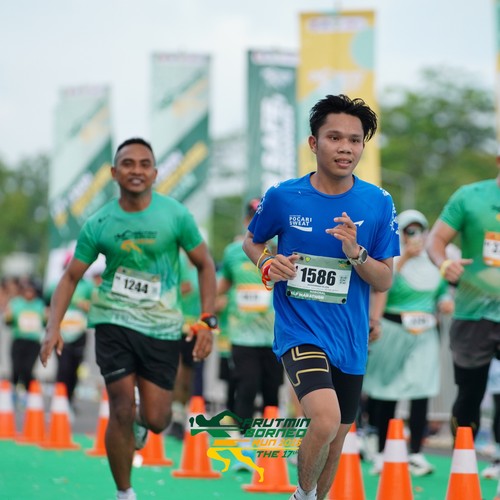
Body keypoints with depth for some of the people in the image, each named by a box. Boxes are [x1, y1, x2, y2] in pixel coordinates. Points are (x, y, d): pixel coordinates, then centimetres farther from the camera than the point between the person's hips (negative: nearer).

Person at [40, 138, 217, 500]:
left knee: (156, 420, 0)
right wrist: (54, 327, -8)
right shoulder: (98, 224, -4)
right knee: (121, 411, -9)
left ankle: (140, 420, 40)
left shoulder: (175, 215, -6)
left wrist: (208, 321, -7)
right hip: (114, 320, 0)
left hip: (163, 326, 0)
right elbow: (71, 276, 4)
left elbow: (205, 266, 2)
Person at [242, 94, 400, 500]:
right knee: (325, 420, -26)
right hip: (300, 329, -3)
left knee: (336, 440, 14)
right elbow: (251, 242, 12)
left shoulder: (379, 204, -3)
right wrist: (267, 263, -10)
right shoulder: (283, 197, -7)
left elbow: (385, 281, 0)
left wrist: (355, 252, -20)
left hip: (350, 340, 4)